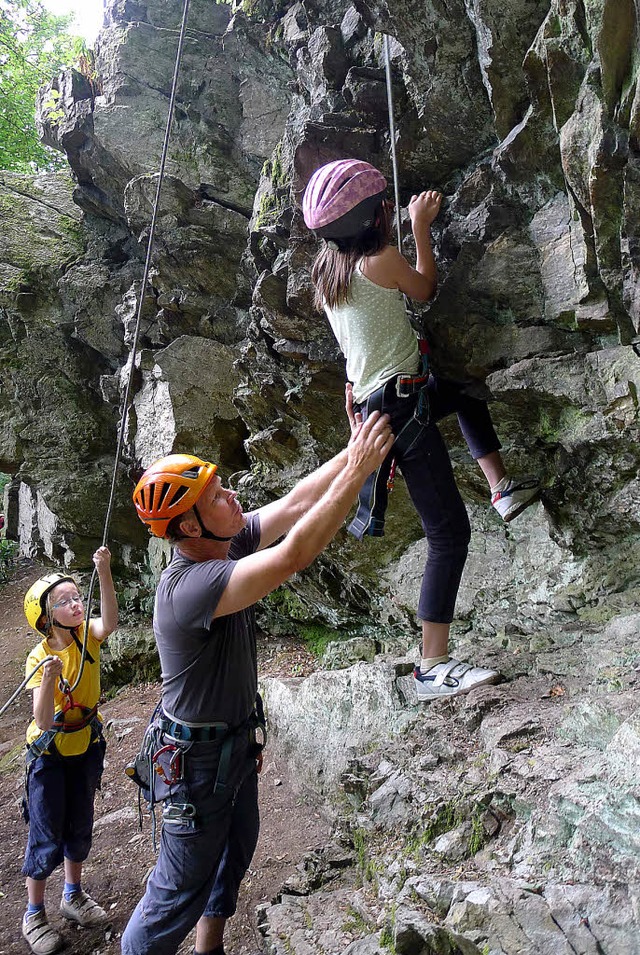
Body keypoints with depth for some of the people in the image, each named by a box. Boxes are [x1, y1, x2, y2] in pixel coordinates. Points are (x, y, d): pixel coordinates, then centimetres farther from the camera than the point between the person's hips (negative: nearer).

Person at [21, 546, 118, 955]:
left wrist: (104, 572, -54)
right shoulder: (40, 657, -21)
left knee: (80, 827, 18)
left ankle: (73, 895, 41)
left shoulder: (87, 635, -15)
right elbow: (43, 721, -28)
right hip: (49, 752, -3)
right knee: (46, 837, 6)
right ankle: (34, 915, 28)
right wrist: (49, 679, -46)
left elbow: (109, 623, -41)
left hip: (86, 746, 3)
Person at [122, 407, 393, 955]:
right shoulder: (188, 588, -36)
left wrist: (352, 452, -19)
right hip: (198, 760, -9)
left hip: (238, 741, 9)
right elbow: (295, 555, -44)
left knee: (235, 852, 27)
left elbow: (295, 503, -9)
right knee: (182, 888, 10)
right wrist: (359, 469, -42)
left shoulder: (227, 544, -10)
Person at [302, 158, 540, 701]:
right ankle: (434, 668, -4)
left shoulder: (326, 269, 12)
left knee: (466, 397, 34)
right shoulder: (380, 258, -12)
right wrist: (420, 226, 18)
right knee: (449, 532, -7)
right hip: (402, 401, -9)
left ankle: (503, 489, 28)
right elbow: (425, 289, 7)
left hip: (371, 399, 9)